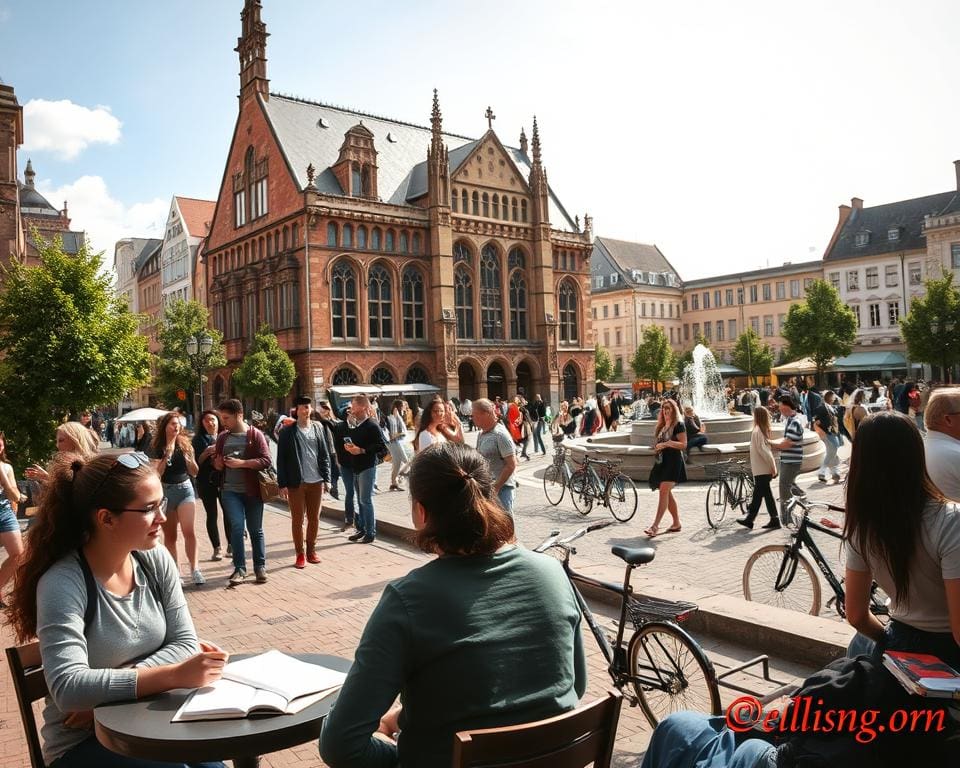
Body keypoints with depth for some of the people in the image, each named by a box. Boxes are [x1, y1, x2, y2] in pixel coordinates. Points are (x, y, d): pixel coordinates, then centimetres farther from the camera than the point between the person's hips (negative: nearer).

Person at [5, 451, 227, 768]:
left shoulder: (156, 559, -3)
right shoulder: (62, 583, -20)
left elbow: (185, 642, -4)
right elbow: (68, 688, -30)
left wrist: (110, 689, -18)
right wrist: (175, 675, -38)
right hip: (83, 742, -4)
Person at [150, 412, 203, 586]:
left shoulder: (185, 444, 4)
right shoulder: (157, 448, -2)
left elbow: (194, 473, 5)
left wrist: (188, 456, -11)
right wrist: (166, 456, -19)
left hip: (185, 488, 0)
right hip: (165, 491, 0)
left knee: (189, 531, -13)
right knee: (170, 535, 7)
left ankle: (194, 569, -10)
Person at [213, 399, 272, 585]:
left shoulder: (255, 434, -6)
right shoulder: (223, 437, 8)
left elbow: (266, 460, -12)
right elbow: (216, 462, 19)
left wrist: (242, 463, -21)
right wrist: (218, 463, -5)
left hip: (252, 490, -2)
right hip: (230, 491, 2)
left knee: (255, 530, 8)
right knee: (236, 527, -9)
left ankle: (260, 567, 20)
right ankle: (239, 568, 0)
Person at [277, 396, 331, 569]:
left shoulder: (318, 428, 6)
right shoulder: (287, 432, -4)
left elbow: (324, 455, 9)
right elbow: (281, 459, -4)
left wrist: (326, 478, 4)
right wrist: (282, 484, -8)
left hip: (316, 481, 3)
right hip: (296, 483, -3)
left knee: (314, 519, 11)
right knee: (297, 520, 4)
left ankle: (311, 550, 25)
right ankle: (300, 554, 16)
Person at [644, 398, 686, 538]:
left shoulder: (678, 424, -5)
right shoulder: (662, 426, 19)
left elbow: (683, 445, -13)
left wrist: (667, 443, -23)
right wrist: (657, 447, 10)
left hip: (673, 462, -9)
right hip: (662, 462, 9)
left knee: (663, 491, -17)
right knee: (667, 494, 11)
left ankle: (655, 526, -23)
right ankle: (676, 523, 21)